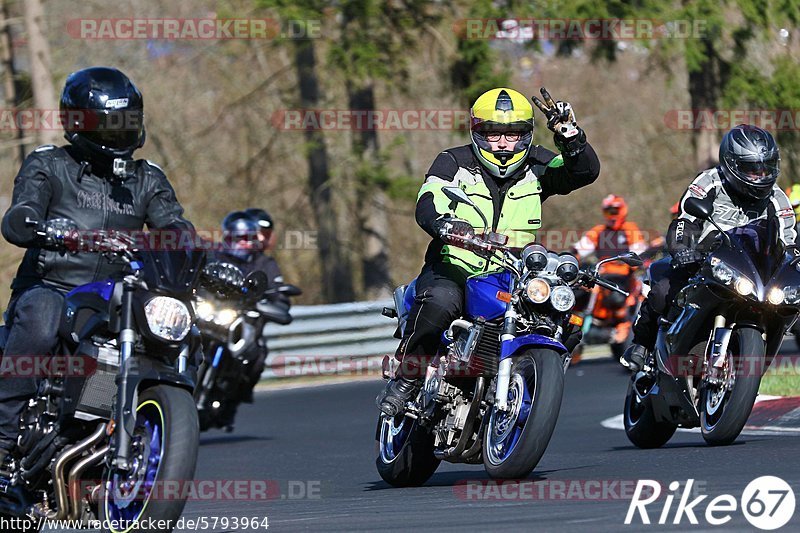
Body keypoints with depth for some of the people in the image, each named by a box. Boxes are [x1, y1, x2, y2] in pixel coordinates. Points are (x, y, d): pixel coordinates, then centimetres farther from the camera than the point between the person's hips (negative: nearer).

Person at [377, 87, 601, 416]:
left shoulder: (537, 166, 8)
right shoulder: (454, 163, 0)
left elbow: (586, 171, -7)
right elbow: (428, 204, -17)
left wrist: (567, 132, -25)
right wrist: (444, 224, -41)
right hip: (453, 268, -3)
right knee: (440, 302, -36)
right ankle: (405, 381, -20)